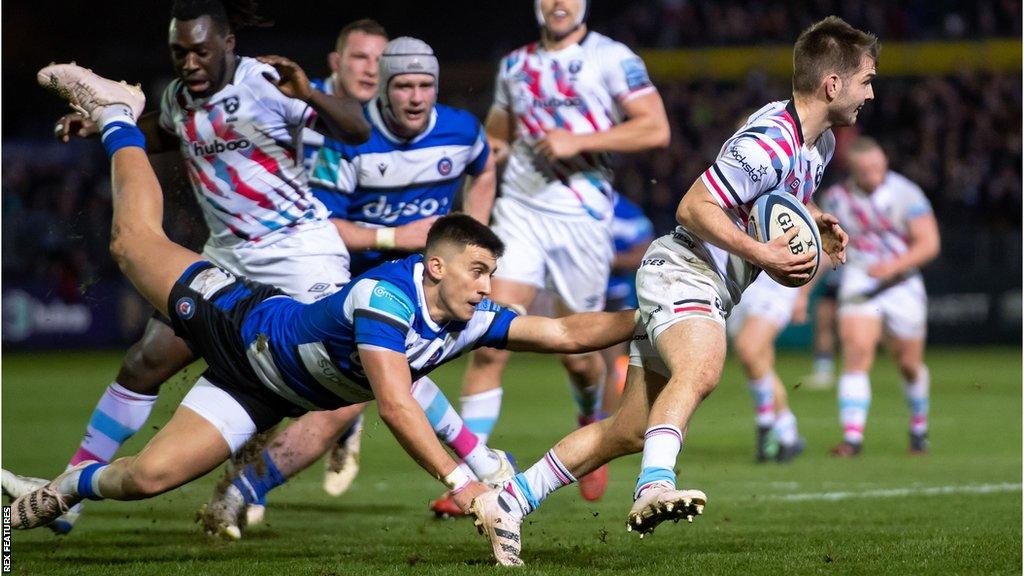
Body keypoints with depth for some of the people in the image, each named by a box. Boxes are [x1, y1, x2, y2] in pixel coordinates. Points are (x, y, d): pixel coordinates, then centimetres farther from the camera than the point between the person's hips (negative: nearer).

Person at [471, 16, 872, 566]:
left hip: (709, 288, 10)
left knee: (628, 432, 6)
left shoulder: (820, 141, 12)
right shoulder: (770, 143, -20)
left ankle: (508, 501, 11)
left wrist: (816, 224, 11)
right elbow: (693, 206, -20)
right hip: (683, 270, -10)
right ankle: (654, 487, -58)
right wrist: (761, 254, -23)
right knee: (701, 367, -39)